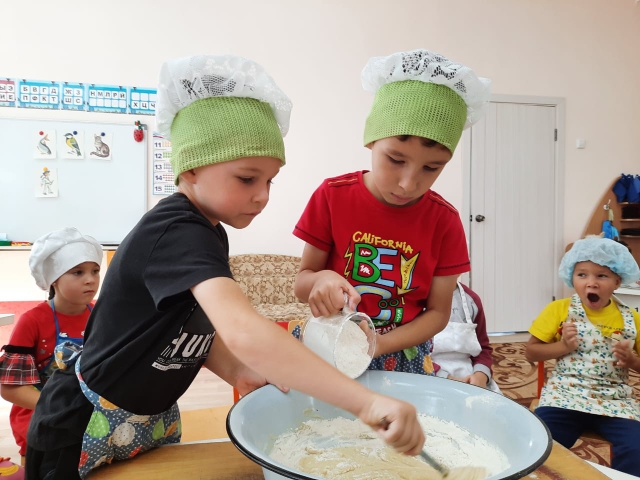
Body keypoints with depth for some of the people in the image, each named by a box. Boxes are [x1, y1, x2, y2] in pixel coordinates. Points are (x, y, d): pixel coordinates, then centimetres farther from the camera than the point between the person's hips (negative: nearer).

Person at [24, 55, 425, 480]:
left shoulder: (210, 234, -1)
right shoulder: (177, 235, -32)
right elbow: (243, 332, -47)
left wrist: (238, 372, -16)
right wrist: (365, 402, -51)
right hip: (88, 427, -8)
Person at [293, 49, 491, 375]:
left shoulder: (443, 221, -10)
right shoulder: (332, 196, -11)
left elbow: (438, 313, -4)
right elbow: (301, 285, -5)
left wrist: (378, 345, -19)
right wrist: (320, 279, -29)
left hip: (404, 357, 1)